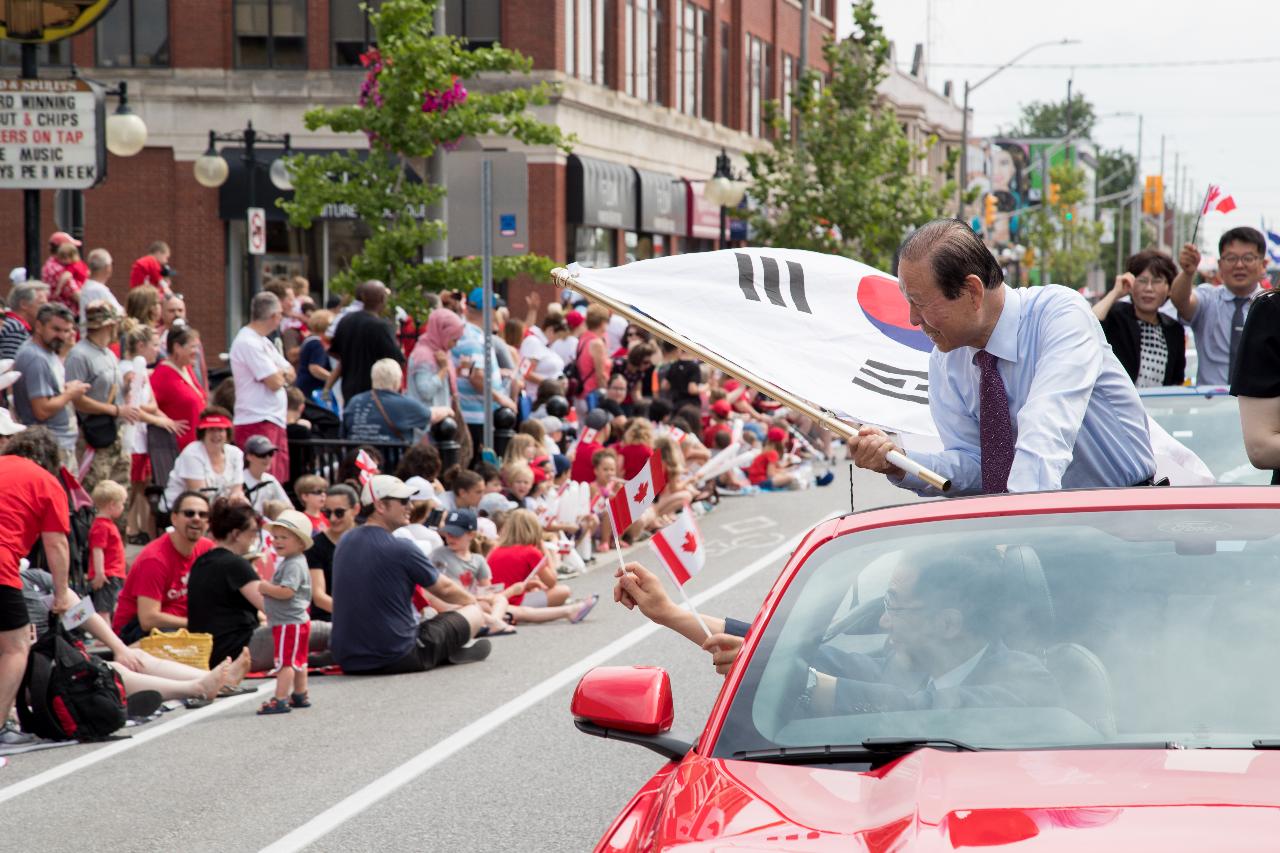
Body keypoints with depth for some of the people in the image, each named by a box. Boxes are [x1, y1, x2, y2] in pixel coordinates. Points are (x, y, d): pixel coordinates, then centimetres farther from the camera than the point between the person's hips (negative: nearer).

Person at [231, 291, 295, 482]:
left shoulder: (262, 342, 18)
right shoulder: (248, 343, -13)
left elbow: (290, 374, 16)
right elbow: (274, 382, -18)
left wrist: (280, 373, -6)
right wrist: (282, 374, 5)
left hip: (275, 421, 10)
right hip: (257, 422, -10)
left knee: (279, 479, 11)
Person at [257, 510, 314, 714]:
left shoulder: (294, 565, -19)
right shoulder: (288, 562, 16)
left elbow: (286, 591, -29)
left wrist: (266, 588, -18)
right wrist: (268, 588, 10)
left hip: (289, 622, -11)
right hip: (296, 621, 11)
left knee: (285, 662, -12)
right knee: (298, 661, 18)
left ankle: (280, 699, -14)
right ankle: (300, 695, 28)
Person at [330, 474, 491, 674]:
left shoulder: (344, 543, 5)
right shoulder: (402, 549, -16)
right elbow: (444, 589, 1)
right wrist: (472, 601, 24)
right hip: (396, 660, -7)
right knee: (474, 612, 8)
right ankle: (456, 650, 30)